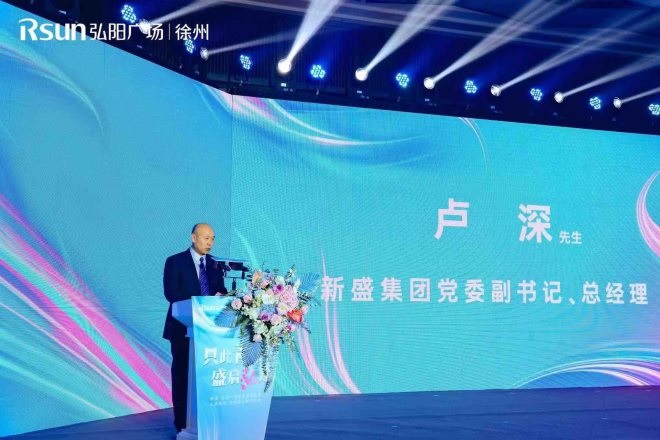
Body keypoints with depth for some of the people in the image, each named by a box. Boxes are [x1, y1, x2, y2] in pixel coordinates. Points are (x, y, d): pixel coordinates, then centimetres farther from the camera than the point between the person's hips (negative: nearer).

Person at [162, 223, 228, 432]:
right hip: (184, 327, -3)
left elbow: (221, 292, 10)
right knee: (182, 374, 4)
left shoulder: (215, 264, 11)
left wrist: (221, 296, -15)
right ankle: (182, 423, 12)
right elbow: (171, 294, -13)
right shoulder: (175, 262, -3)